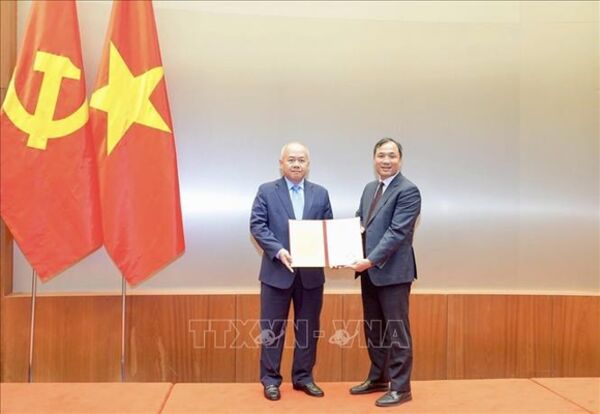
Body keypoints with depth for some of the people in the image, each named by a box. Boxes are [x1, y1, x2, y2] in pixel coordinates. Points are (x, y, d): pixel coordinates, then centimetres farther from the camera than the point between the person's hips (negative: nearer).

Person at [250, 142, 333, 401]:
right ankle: (270, 379, 20)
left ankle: (303, 377, 27)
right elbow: (257, 226, -7)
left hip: (311, 271, 3)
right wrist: (278, 251, -20)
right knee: (272, 327, 6)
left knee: (308, 327, 11)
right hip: (277, 271, -2)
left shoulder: (321, 194, 9)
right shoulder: (266, 191, 1)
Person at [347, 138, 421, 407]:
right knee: (373, 329, 17)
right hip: (368, 271, 8)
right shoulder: (370, 188, 15)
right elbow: (359, 221, 20)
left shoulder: (408, 190, -11)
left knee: (396, 331, 2)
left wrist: (370, 261, -24)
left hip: (393, 272, -8)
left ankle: (400, 388, 15)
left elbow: (397, 232, -19)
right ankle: (378, 378, 32)